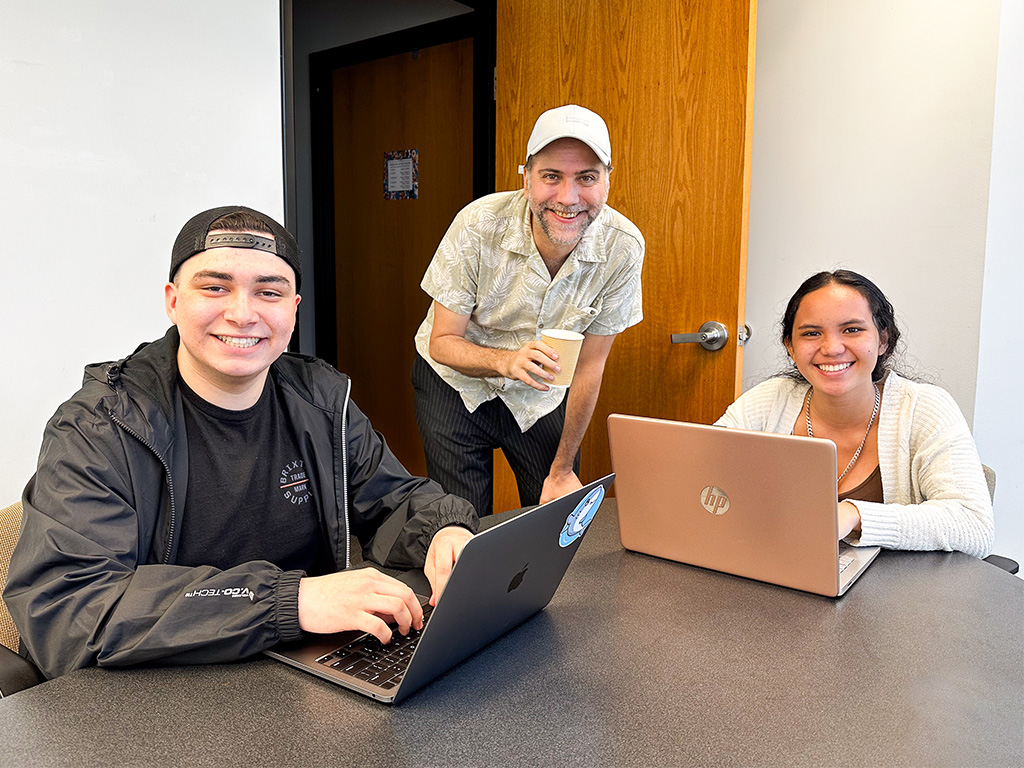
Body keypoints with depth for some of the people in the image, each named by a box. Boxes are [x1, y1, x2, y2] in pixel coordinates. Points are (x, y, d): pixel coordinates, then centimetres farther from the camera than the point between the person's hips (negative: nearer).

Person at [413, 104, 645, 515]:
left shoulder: (623, 246, -21)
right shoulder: (479, 225, -26)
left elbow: (589, 365, -12)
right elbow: (442, 342, -20)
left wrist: (562, 469, -5)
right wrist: (505, 361, -42)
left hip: (543, 395, 2)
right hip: (455, 383, -1)